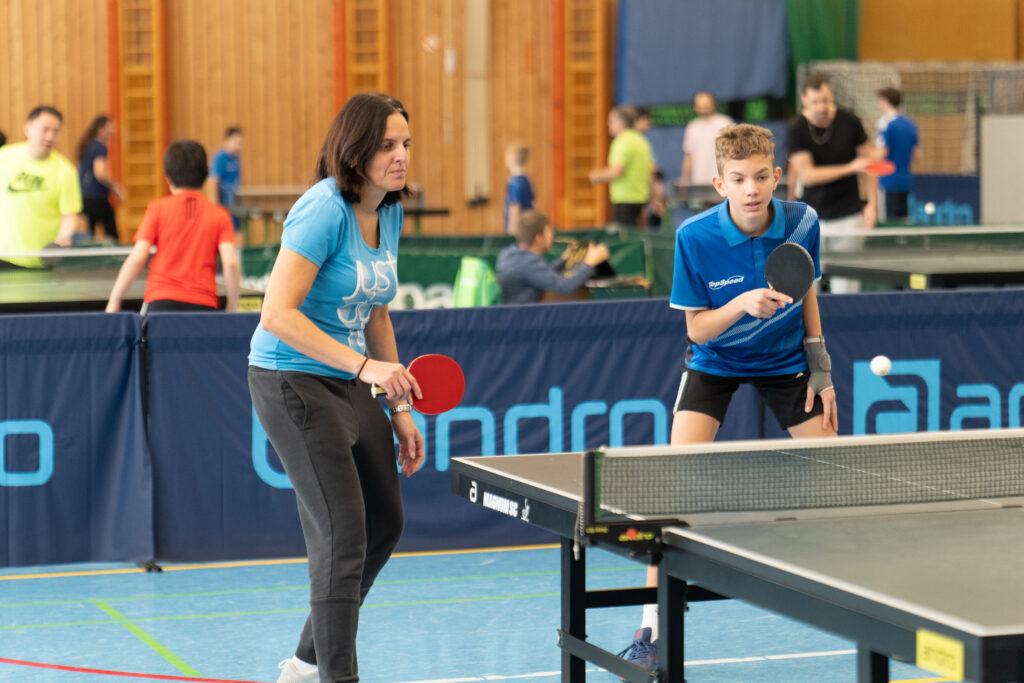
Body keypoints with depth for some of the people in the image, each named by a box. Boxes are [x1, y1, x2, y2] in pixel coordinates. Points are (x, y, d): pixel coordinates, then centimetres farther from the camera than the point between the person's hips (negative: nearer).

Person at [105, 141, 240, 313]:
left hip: (160, 300, -1)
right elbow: (230, 263, -3)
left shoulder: (158, 208, 6)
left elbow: (137, 258, -1)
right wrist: (232, 308, 5)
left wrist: (114, 301, 5)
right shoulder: (219, 215, 8)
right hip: (203, 305, 1)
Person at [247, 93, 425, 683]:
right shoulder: (325, 210, -19)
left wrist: (400, 407, 15)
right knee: (343, 537, -12)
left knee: (385, 525, 16)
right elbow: (278, 314, -25)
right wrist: (364, 365, -30)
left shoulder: (390, 214, 7)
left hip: (351, 384, 9)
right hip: (293, 382, -9)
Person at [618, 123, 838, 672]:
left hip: (784, 360, 2)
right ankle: (652, 627, -10)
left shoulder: (802, 222, -16)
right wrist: (742, 305, -36)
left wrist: (820, 368, 3)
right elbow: (696, 328, -17)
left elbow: (806, 293, 3)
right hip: (715, 360, -2)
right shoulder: (695, 236, -24)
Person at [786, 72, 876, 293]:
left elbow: (867, 162, 8)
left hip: (848, 217, 0)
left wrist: (872, 203, -2)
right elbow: (806, 175, -11)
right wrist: (849, 168, -19)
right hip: (811, 219, 0)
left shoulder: (849, 122, -2)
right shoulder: (795, 129, -6)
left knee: (845, 286, -3)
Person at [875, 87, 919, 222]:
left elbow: (882, 154, -15)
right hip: (907, 180, 7)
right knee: (903, 220, 11)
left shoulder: (886, 122, -12)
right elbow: (915, 152, 17)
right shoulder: (911, 124, 11)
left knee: (891, 221, -7)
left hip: (890, 181, -7)